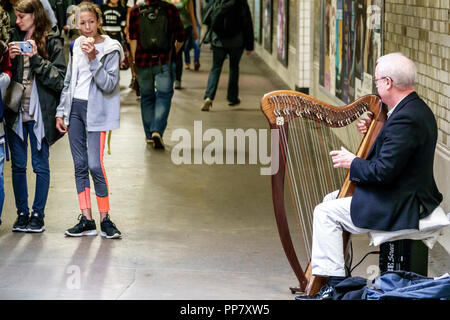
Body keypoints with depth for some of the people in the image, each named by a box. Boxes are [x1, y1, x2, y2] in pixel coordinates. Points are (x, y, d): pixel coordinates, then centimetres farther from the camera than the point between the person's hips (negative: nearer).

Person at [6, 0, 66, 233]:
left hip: (40, 113, -4)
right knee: (18, 165, 7)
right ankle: (22, 213, 16)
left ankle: (38, 214, 9)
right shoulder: (15, 39, 10)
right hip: (15, 112, 4)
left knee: (40, 165, 2)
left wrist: (36, 58, -15)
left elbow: (59, 79, -9)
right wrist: (11, 59, -6)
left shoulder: (51, 43, -2)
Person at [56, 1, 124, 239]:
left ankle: (105, 219, -1)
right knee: (80, 165, 4)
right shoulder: (76, 46, 11)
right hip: (75, 108, 5)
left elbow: (109, 85, -15)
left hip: (96, 110, -5)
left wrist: (93, 59, -23)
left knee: (95, 165, -12)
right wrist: (61, 112, 13)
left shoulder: (110, 49, -6)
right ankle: (86, 220, 8)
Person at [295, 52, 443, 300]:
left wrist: (353, 163, -11)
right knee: (332, 199, 22)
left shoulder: (405, 118, -26)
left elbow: (384, 170, -27)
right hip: (411, 195, 11)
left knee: (326, 213, -8)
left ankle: (334, 282, -5)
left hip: (399, 206, -11)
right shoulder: (418, 109, 8)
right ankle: (337, 267, 29)